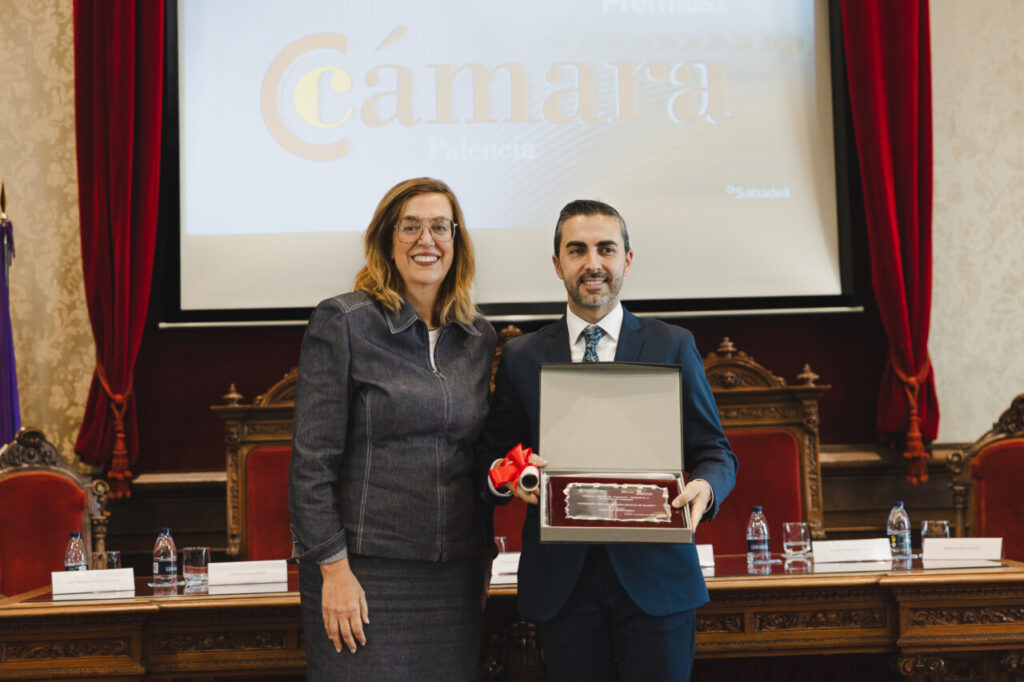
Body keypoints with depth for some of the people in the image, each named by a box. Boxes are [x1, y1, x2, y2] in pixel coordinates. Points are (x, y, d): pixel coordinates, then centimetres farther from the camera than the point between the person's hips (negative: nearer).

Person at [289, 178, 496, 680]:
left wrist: (483, 561, 13)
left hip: (455, 576, 5)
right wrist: (333, 569, -13)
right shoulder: (342, 323, -6)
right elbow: (312, 459, -9)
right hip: (365, 570, -4)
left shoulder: (480, 338, 10)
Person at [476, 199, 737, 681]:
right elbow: (489, 458, 9)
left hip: (654, 574, 0)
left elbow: (714, 452, 7)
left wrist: (705, 487, -16)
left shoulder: (673, 347, 7)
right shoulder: (521, 357, 9)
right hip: (560, 581, 1)